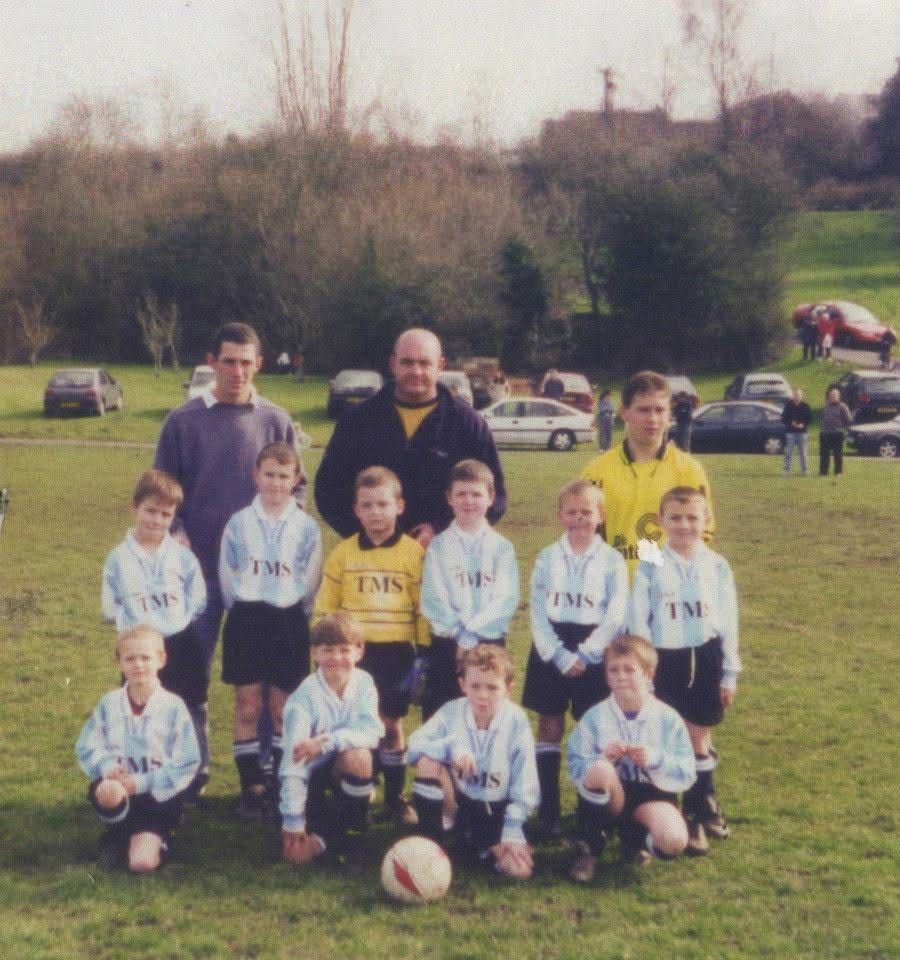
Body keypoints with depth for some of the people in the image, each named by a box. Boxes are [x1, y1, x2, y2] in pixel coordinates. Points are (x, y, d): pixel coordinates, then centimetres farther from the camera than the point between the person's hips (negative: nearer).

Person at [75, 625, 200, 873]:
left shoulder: (173, 706, -7)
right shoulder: (109, 704, 1)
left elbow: (187, 763, -9)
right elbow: (86, 747, 1)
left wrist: (142, 783, -18)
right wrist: (107, 767, -21)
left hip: (158, 794, -2)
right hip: (118, 783, 2)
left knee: (143, 863, -21)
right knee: (108, 791, -37)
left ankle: (153, 838, 17)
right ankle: (118, 835, -2)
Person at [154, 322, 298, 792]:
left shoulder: (276, 421, 5)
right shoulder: (185, 419, 1)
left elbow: (294, 487, 11)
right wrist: (177, 535, -8)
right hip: (200, 564, -1)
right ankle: (192, 767, 15)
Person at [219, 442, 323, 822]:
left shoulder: (306, 528, 1)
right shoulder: (238, 523, 2)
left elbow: (309, 582, 4)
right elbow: (226, 576, 6)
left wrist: (290, 611, 2)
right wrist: (244, 610, 3)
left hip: (288, 621, 0)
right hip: (246, 619, 0)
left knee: (283, 709, 5)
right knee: (247, 707, 1)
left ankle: (282, 786, 15)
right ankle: (252, 787, 7)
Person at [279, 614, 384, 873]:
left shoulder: (363, 683, -6)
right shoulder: (303, 698, -16)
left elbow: (371, 731, -19)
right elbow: (293, 763, -19)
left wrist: (326, 742, -34)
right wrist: (293, 820, -24)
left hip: (345, 775, 2)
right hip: (312, 781, -2)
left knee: (358, 756, -33)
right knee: (298, 853, -20)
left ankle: (352, 834, -11)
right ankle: (325, 830, 13)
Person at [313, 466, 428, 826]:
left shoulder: (414, 552, -1)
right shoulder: (342, 553, 4)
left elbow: (424, 608, 1)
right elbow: (324, 607, 7)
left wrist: (424, 653, -2)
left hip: (396, 652, -1)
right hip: (353, 652, 1)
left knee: (391, 723, 5)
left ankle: (395, 797, 18)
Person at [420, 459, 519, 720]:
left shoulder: (501, 547, 5)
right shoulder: (439, 546, 4)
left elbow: (506, 599, -4)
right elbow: (434, 599, -4)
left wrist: (472, 633, -14)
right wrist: (461, 637, -13)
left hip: (490, 643, 0)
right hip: (447, 645, 0)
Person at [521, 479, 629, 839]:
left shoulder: (612, 560, 0)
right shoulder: (547, 558, 4)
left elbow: (615, 616, -6)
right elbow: (538, 612, -2)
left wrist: (584, 655, -13)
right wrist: (561, 656, -12)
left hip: (594, 652, -1)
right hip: (551, 651, 2)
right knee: (549, 727, 4)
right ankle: (547, 810, 8)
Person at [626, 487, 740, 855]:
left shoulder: (717, 566, 2)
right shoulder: (650, 568, -4)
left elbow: (728, 621, 6)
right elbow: (637, 624, -2)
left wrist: (730, 672, 6)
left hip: (706, 658, 2)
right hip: (665, 660, -1)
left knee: (699, 736, 8)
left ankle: (702, 808, 24)